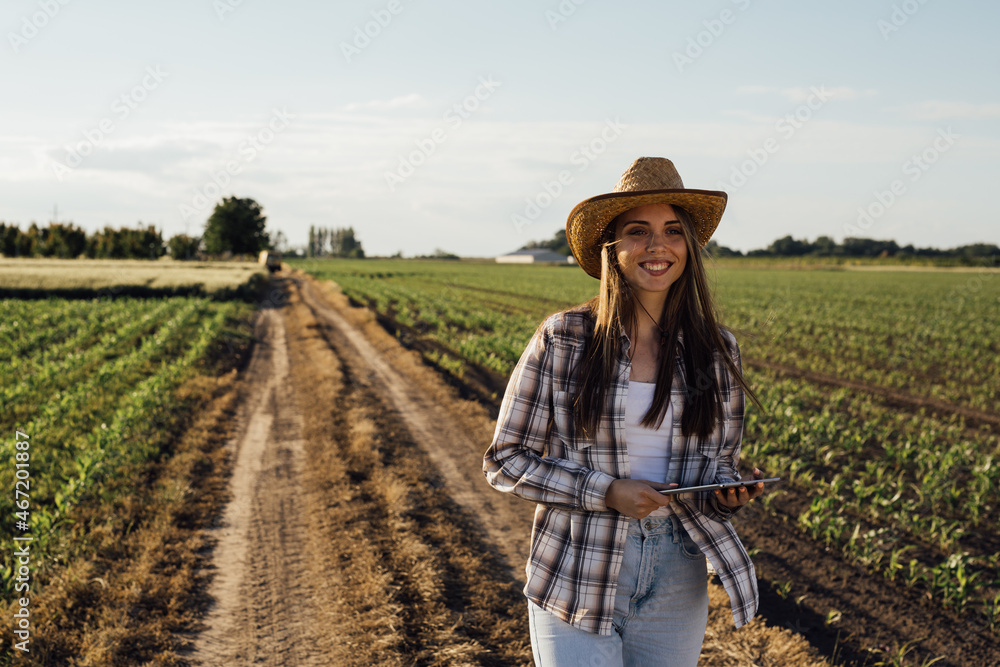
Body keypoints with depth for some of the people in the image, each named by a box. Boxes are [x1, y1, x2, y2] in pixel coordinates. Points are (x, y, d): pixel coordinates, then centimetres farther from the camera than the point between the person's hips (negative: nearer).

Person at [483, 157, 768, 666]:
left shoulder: (717, 351, 1)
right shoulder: (561, 339, -8)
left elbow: (720, 463, 12)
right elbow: (505, 462, -5)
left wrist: (729, 493, -11)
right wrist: (605, 492, -17)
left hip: (675, 586, 3)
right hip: (576, 582, -3)